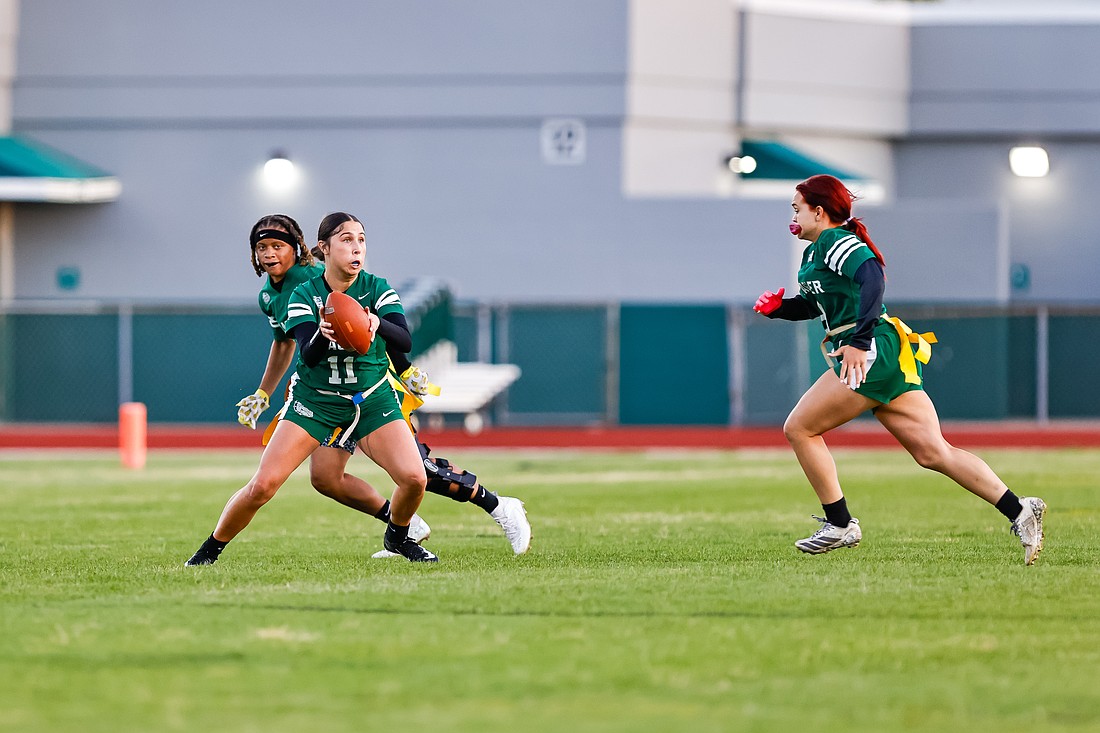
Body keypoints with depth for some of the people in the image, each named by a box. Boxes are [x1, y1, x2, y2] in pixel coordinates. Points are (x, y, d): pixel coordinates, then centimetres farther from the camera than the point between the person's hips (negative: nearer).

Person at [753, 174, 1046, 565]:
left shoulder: (835, 243, -8)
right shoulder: (814, 252, 22)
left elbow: (873, 278, -26)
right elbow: (811, 305, 35)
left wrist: (859, 341, -33)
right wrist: (777, 306, 14)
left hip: (875, 354, -10)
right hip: (890, 360, 10)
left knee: (799, 428, -1)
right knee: (933, 452, 1)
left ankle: (840, 525, 2)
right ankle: (1018, 511, -9)